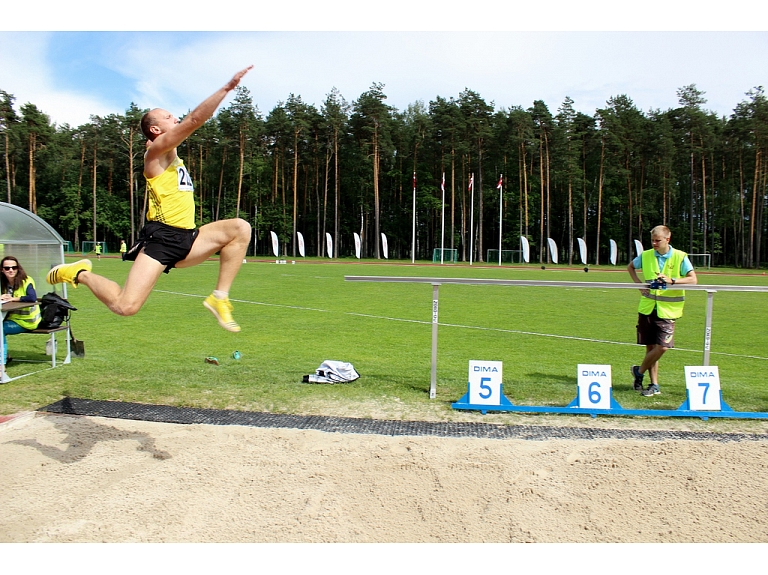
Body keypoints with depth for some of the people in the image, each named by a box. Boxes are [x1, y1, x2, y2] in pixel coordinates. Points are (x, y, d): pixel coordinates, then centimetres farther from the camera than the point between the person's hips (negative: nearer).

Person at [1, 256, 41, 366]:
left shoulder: (26, 281, -16)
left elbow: (32, 298, -32)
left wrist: (13, 298, -21)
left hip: (26, 320, -7)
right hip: (12, 317, 7)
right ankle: (4, 357, 4)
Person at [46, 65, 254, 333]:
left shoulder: (171, 155, 21)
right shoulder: (157, 151, -3)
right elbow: (195, 119, -14)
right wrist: (227, 87, -15)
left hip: (186, 239, 9)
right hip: (161, 237, -8)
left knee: (240, 228, -9)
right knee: (125, 306, -18)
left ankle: (219, 298, -8)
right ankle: (81, 274, 12)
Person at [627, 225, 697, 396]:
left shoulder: (680, 257, -5)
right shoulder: (645, 256, 3)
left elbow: (693, 280, -12)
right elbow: (630, 267, 22)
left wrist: (672, 280, -28)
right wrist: (638, 283, 7)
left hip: (667, 310, -3)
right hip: (647, 307, 3)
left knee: (662, 347, -10)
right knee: (650, 347, 7)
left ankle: (639, 371, 14)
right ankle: (654, 384, 18)